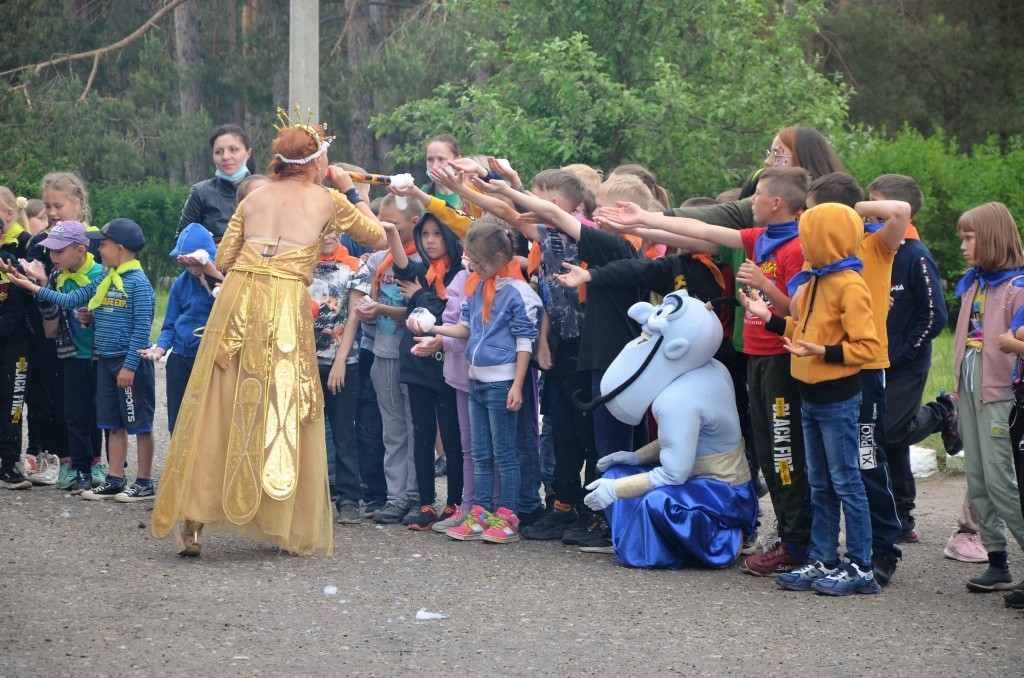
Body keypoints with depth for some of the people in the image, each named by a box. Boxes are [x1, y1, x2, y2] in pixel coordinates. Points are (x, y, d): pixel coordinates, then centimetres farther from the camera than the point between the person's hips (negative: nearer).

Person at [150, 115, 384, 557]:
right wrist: (350, 192, 28)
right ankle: (290, 528, 9)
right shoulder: (327, 200, 7)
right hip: (286, 309, -3)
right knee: (284, 414, 5)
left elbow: (223, 260, 15)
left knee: (216, 411, 5)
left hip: (236, 302, 3)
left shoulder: (254, 198, 16)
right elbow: (376, 235, 18)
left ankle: (191, 522, 1)